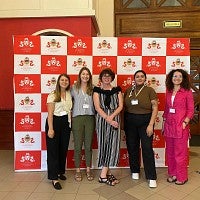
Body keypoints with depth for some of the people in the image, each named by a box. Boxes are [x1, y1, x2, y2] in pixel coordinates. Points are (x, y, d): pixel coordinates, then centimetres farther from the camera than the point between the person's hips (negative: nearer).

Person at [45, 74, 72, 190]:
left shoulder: (69, 94, 8)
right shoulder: (53, 95, -7)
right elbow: (50, 113, -12)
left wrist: (70, 123, 4)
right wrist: (50, 128, -18)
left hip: (66, 123, 5)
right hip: (55, 122, -5)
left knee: (64, 149, 12)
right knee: (53, 149, -1)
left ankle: (60, 172, 29)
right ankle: (54, 178, 4)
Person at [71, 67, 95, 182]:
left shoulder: (93, 89, 7)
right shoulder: (74, 88, 3)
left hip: (90, 118, 2)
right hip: (77, 118, -1)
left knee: (88, 145, 8)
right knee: (78, 145, 5)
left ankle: (88, 170, 22)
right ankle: (78, 171, 18)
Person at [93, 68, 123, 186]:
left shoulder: (117, 90, 11)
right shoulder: (97, 90, 5)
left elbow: (120, 106, 3)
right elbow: (97, 107, -4)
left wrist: (112, 116, -13)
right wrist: (108, 120, -14)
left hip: (115, 120, 2)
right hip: (102, 119, -2)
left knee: (112, 145, -1)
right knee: (103, 145, 0)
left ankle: (103, 174, 7)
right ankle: (107, 172, 10)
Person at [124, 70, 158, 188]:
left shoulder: (150, 90, -2)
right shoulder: (128, 90, 7)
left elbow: (155, 108, -5)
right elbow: (124, 107, 10)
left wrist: (151, 125, -12)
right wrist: (123, 123, 2)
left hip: (145, 121, -3)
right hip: (130, 122, 3)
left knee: (147, 148, -4)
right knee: (132, 148, 11)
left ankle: (152, 177, 6)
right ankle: (135, 171, 29)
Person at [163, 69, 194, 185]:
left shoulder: (187, 91, -3)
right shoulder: (169, 92, 10)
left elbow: (191, 109, -4)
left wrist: (185, 122, -13)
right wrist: (164, 122, 11)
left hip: (180, 125, -5)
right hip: (169, 125, 5)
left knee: (180, 152, 3)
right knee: (170, 152, 13)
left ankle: (182, 177, 19)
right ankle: (172, 173, 29)